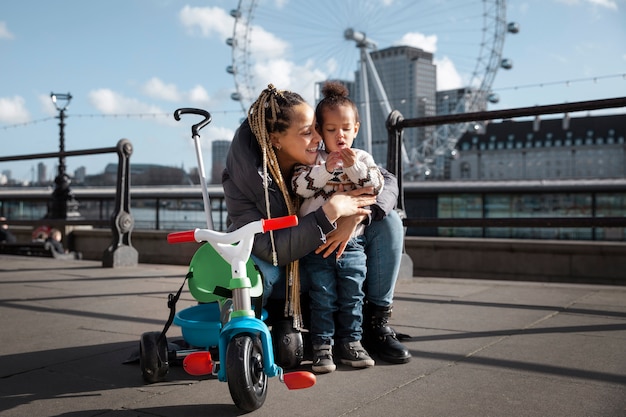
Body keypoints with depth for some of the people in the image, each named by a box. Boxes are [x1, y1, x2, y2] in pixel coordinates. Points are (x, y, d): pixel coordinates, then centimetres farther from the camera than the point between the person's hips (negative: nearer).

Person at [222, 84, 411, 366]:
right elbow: (272, 250, -33)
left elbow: (387, 181, -10)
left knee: (388, 222, -12)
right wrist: (329, 212, -39)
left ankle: (376, 322, -2)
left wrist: (357, 215, -31)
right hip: (280, 274, -4)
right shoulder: (243, 179, -25)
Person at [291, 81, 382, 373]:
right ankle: (322, 346, 8)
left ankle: (351, 342, 18)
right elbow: (298, 185, -11)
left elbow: (376, 185, -3)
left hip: (351, 242, 2)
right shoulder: (313, 159, 3)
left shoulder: (363, 158, 9)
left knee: (352, 294, 6)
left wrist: (354, 167, -15)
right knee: (323, 296, 0)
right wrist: (326, 168, -20)